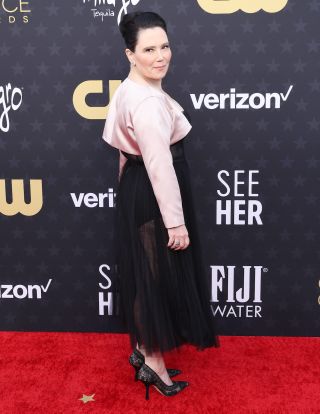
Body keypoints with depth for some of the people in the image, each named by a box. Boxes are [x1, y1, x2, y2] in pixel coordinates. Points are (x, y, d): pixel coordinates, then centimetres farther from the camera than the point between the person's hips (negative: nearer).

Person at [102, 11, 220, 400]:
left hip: (136, 190, 10)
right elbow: (160, 166, -26)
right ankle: (153, 363, 22)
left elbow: (119, 139, 17)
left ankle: (143, 347, 37)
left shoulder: (131, 89, 8)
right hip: (153, 197, -10)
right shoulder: (147, 102, -25)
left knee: (146, 274, 19)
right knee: (156, 276, 4)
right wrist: (176, 221, -21)